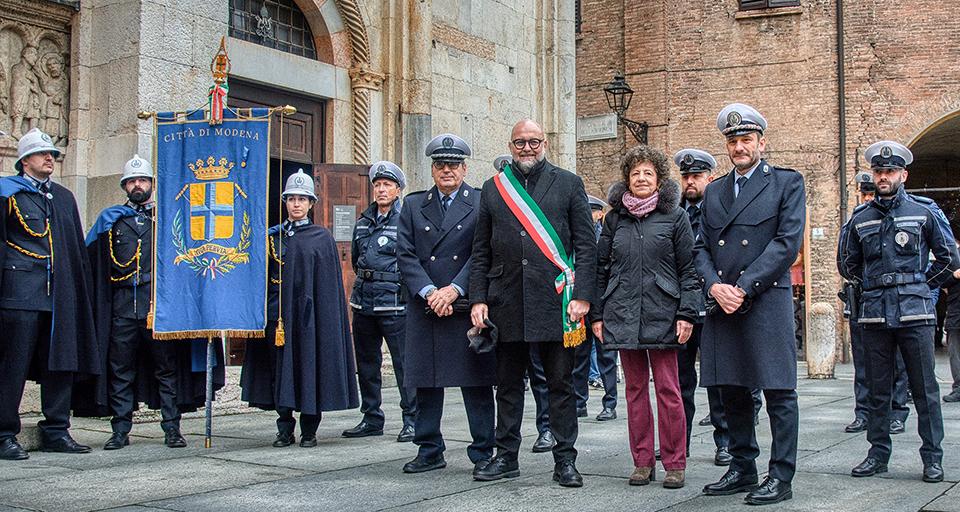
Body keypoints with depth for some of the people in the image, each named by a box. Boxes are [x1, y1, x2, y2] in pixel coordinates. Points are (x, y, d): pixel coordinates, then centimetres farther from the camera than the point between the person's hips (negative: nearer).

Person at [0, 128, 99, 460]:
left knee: (61, 363, 6)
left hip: (60, 292, 6)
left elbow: (78, 248, 22)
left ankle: (56, 432, 14)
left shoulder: (64, 197, 21)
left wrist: (83, 290, 15)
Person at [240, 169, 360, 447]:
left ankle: (309, 431, 9)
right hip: (278, 314, 2)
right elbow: (263, 276, 10)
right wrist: (266, 314, -1)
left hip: (309, 315, -2)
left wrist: (327, 317, -6)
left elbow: (329, 283, 1)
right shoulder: (274, 236, 11)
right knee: (280, 369, 3)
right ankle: (285, 430, 13)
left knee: (309, 369, -1)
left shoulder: (322, 237, 4)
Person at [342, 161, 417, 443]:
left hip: (394, 303, -7)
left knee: (404, 362, -4)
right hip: (363, 301, 7)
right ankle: (371, 418, 23)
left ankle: (411, 420, 6)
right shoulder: (363, 221, 14)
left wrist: (399, 284, -6)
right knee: (366, 363, 12)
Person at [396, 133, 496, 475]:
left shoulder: (481, 203, 3)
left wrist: (454, 289, -13)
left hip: (468, 306, -3)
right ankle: (430, 451, 19)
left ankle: (483, 452, 9)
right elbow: (405, 253, 3)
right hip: (424, 307, 3)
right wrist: (428, 292, -10)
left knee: (476, 382, 1)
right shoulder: (414, 205, 12)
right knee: (425, 382, 8)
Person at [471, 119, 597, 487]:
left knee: (560, 384, 3)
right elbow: (480, 252, 11)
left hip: (555, 301, -2)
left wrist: (582, 296, -8)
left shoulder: (569, 184, 6)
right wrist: (478, 299, 2)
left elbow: (586, 245, 1)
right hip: (506, 302, 2)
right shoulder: (493, 188, 12)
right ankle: (506, 457, 20)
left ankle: (565, 460, 11)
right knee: (508, 384, 10)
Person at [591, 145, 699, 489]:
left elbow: (688, 269, 1)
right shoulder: (615, 218, 10)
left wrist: (687, 314, -7)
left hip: (662, 315, -3)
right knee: (635, 389, 7)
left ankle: (674, 464, 7)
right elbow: (601, 268, 13)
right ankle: (642, 461, 14)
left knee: (668, 389, -2)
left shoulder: (675, 216, 3)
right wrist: (596, 314, 7)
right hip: (623, 315, 3)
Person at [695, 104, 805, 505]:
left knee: (778, 392, -2)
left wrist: (744, 287, -13)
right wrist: (715, 286, -6)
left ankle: (781, 477, 5)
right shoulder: (714, 191, 18)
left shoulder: (787, 183, 3)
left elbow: (787, 242, -7)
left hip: (766, 302, -5)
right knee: (732, 393, 11)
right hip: (721, 306, 5)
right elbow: (702, 248, 13)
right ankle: (742, 469, 22)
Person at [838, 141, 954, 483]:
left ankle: (932, 457, 8)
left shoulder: (923, 213, 4)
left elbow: (949, 257, 10)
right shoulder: (860, 218, 9)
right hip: (874, 313, 2)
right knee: (877, 388, 8)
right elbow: (846, 263, 20)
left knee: (924, 387, 0)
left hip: (915, 313, -2)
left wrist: (922, 285, 8)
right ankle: (878, 453, 16)